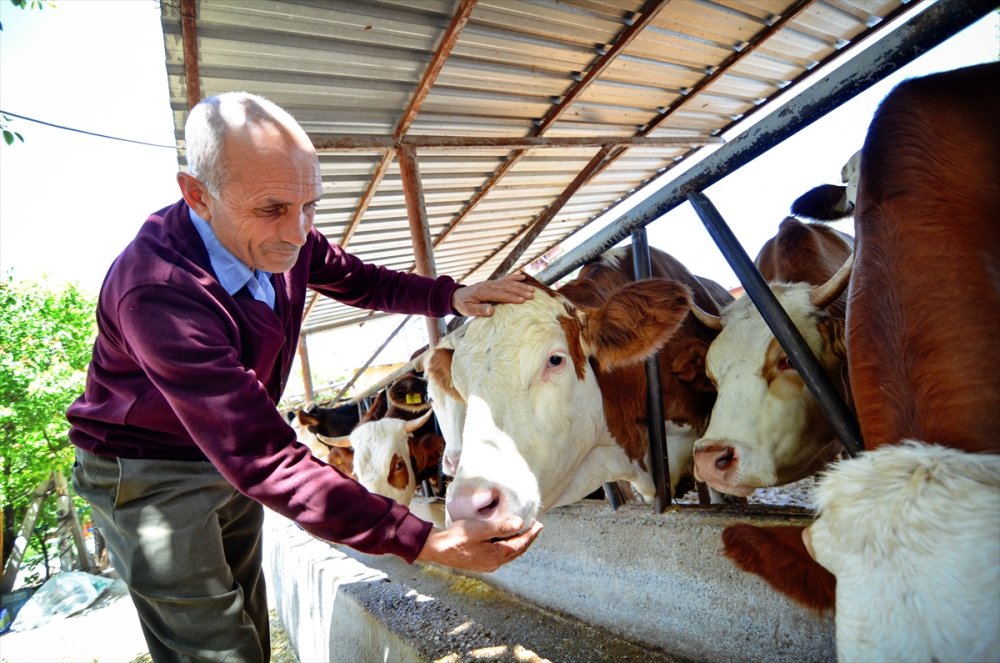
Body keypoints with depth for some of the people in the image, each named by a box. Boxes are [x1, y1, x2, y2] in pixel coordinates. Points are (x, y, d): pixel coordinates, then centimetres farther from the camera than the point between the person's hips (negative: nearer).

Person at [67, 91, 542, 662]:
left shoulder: (280, 239, -15)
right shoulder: (158, 292, -38)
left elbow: (362, 281, 4)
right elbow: (264, 460, -41)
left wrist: (452, 295, -15)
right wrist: (423, 540, -44)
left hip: (235, 462, 7)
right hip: (149, 472, -7)